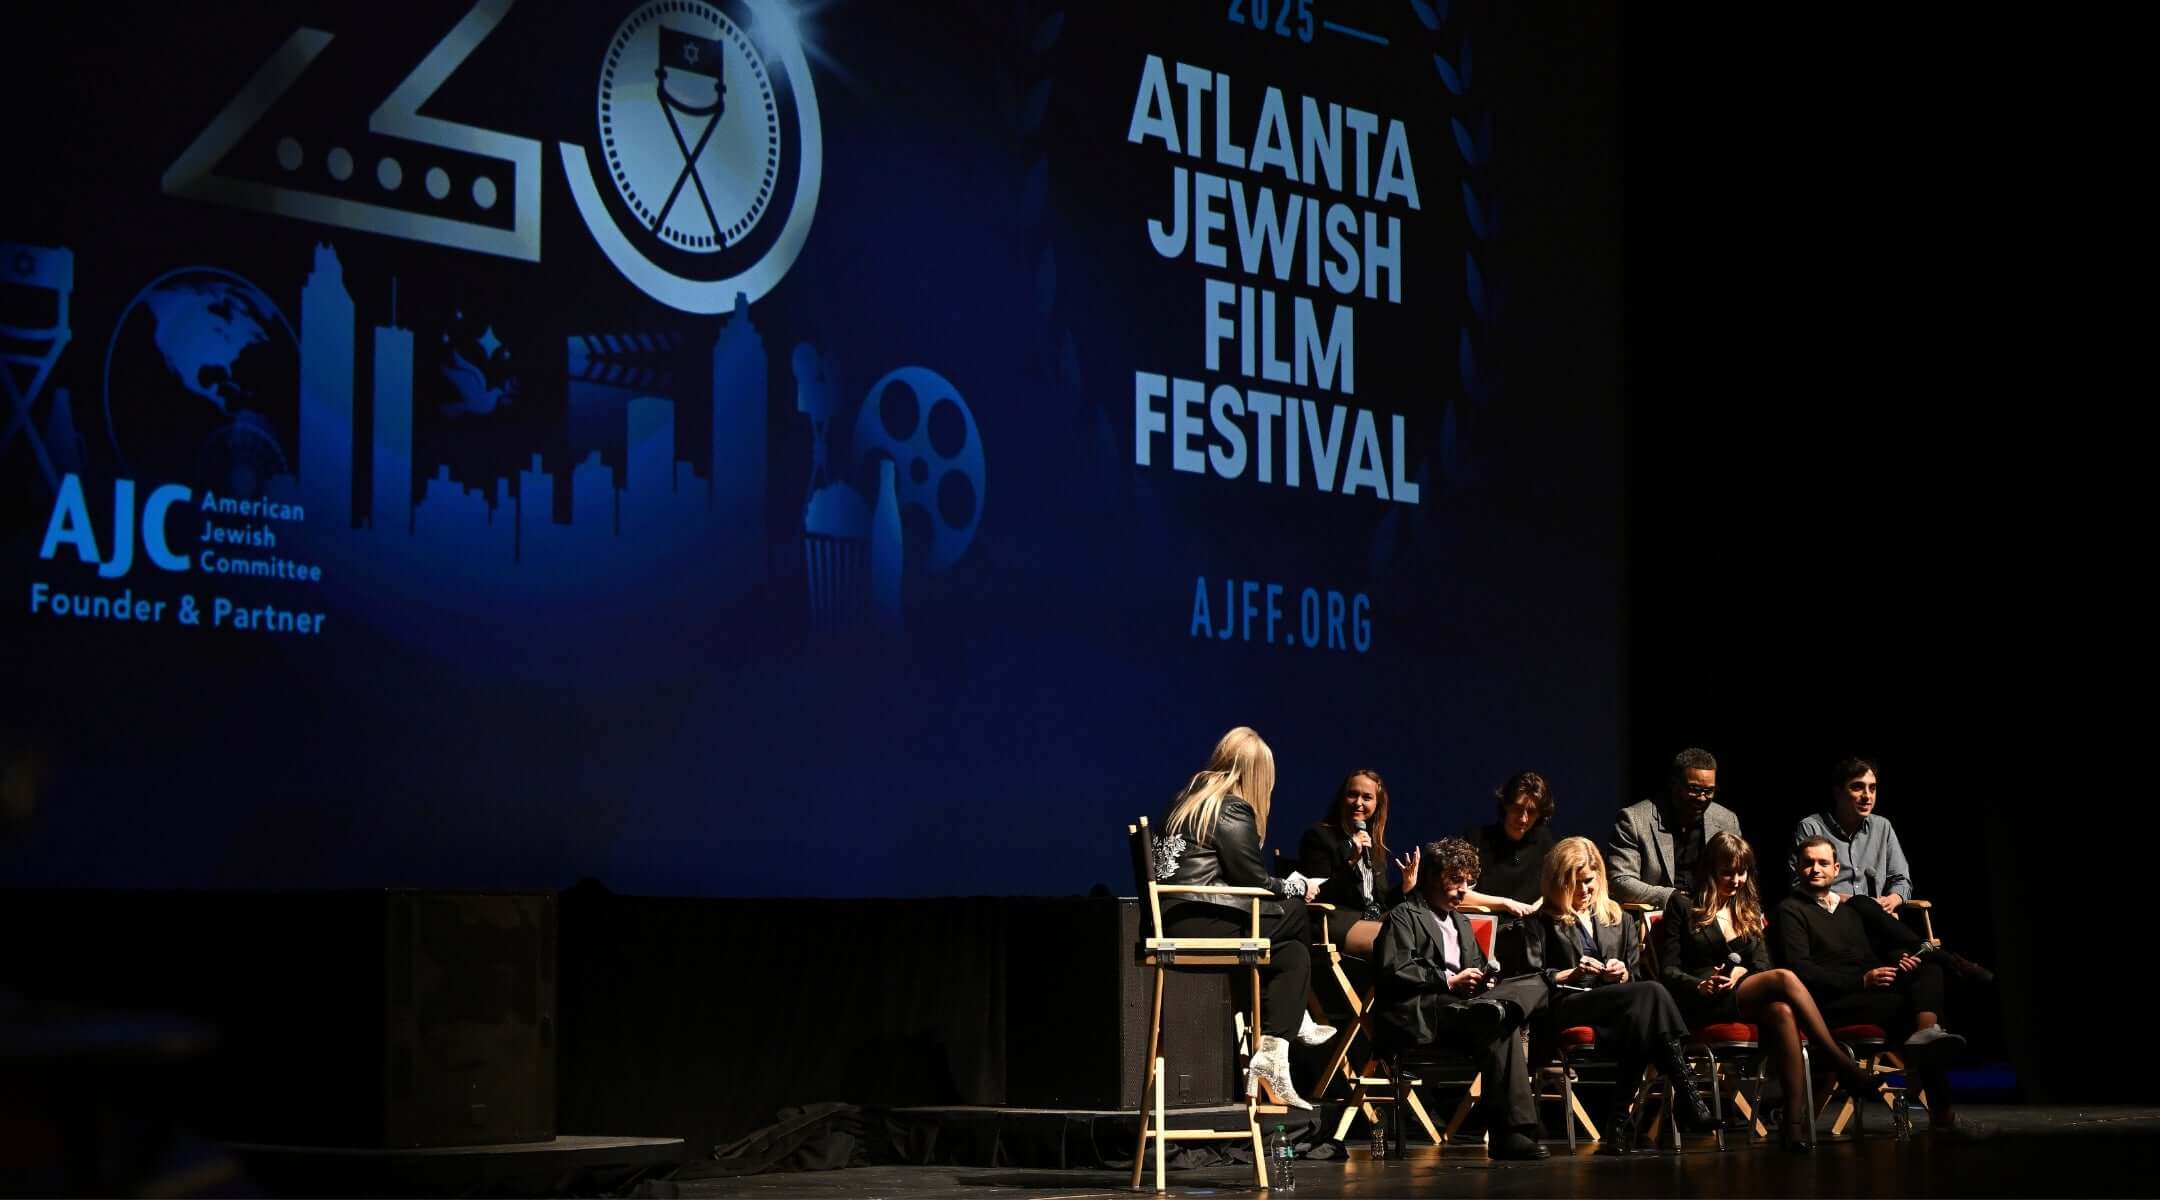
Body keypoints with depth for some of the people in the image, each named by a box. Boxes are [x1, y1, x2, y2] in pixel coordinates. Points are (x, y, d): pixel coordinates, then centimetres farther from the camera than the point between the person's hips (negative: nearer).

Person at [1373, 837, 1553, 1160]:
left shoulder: (1462, 924, 35)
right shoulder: (1404, 916, 8)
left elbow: (1477, 968, 34)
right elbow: (1395, 972, -6)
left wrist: (1485, 981, 8)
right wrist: (1450, 982, -12)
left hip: (1461, 1006, 8)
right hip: (1418, 1014, -8)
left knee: (1535, 984, -19)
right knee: (1500, 1024, -35)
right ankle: (1509, 1131, -38)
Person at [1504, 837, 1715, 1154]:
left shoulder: (1619, 920, 29)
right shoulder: (1540, 922, 17)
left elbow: (1637, 976, 24)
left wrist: (1624, 974, 0)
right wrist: (1571, 973, -10)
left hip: (1616, 1007, 4)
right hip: (1563, 1008, -4)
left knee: (1642, 1011, -39)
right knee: (1653, 993, -32)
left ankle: (1625, 1116, -44)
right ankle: (1687, 1097, -41)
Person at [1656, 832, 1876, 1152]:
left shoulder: (1749, 910, 24)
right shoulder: (1683, 905, 8)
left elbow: (1762, 966, 15)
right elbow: (1668, 970, 3)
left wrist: (1742, 971, -8)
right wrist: (1701, 985, -17)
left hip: (1745, 999, 5)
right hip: (1701, 1006, -5)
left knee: (1782, 1012, -35)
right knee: (1784, 979, -31)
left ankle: (1795, 1118, -43)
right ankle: (1842, 1066, -31)